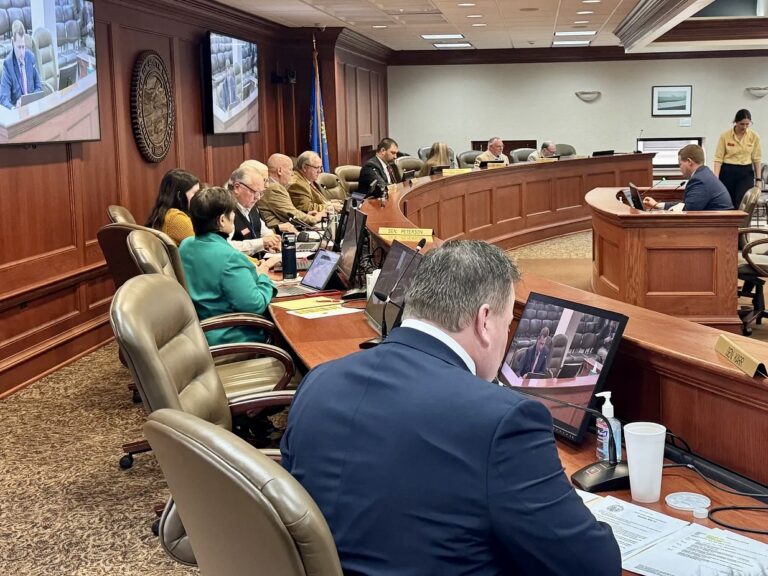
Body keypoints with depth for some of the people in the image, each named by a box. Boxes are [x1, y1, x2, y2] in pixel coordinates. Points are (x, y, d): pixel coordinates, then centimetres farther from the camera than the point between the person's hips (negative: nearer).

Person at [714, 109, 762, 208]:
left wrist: (758, 179, 0)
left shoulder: (754, 137, -3)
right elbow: (718, 158, -6)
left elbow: (757, 159, 3)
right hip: (727, 172, 0)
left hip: (746, 173, 0)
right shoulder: (725, 136, -7)